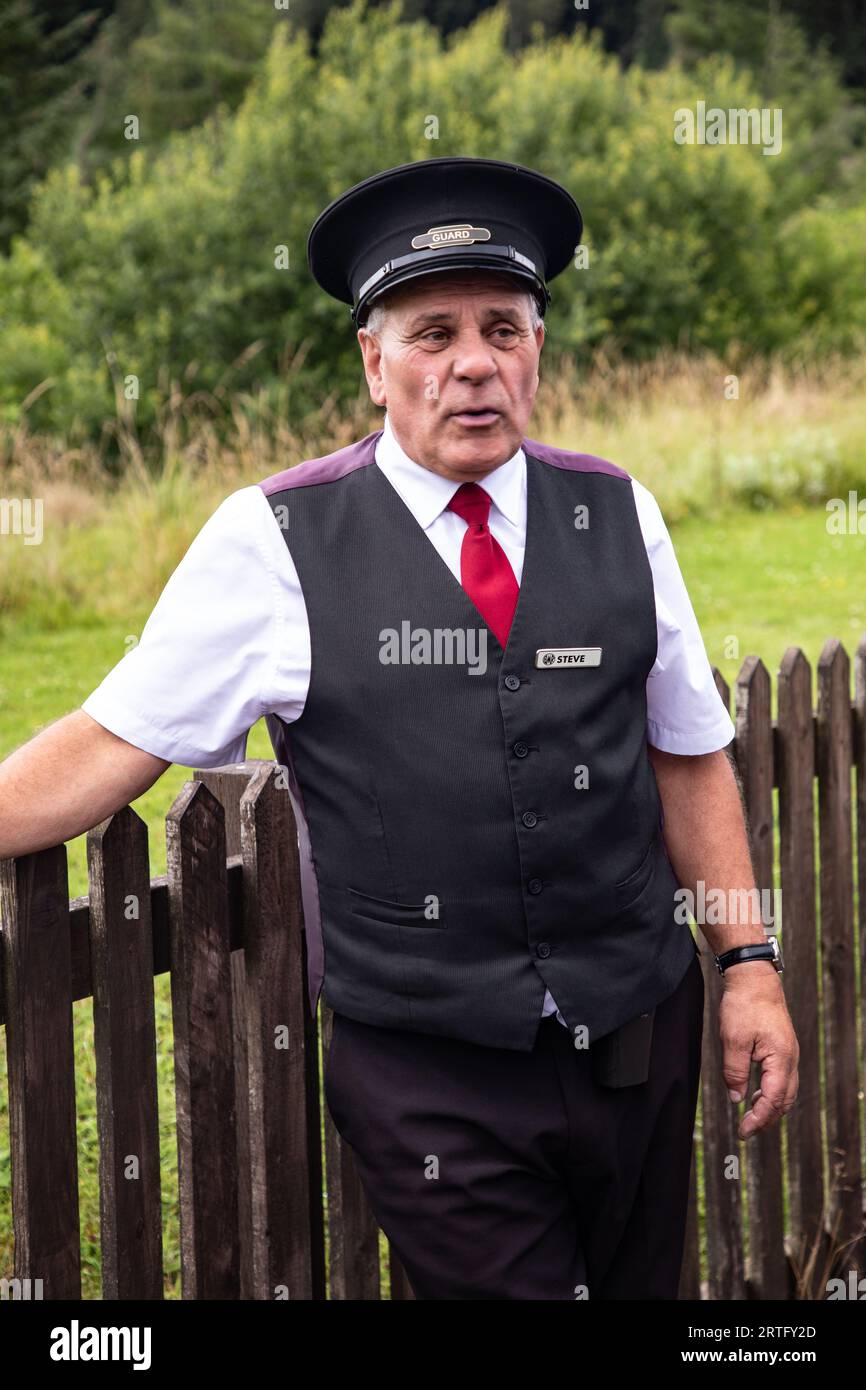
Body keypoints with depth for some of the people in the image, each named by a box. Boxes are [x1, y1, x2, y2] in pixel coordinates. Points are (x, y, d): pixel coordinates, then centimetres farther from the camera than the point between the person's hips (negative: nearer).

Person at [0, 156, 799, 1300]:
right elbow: (112, 746, -4)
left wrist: (749, 965, 5)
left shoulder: (618, 517, 4)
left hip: (640, 1036, 4)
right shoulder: (274, 542, -7)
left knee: (640, 1283, 16)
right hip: (429, 1069, -3)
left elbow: (689, 758, 9)